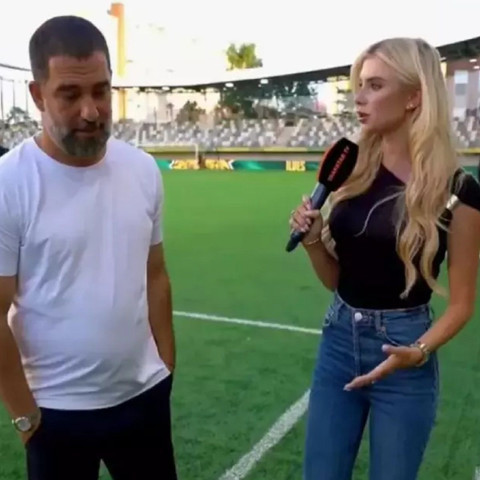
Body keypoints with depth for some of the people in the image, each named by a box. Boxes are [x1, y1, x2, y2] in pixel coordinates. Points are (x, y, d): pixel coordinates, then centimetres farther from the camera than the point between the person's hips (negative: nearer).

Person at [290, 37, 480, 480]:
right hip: (338, 343, 4)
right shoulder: (353, 170, 0)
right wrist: (312, 240, -11)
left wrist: (419, 351, -22)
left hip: (401, 355, -4)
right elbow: (336, 279, 7)